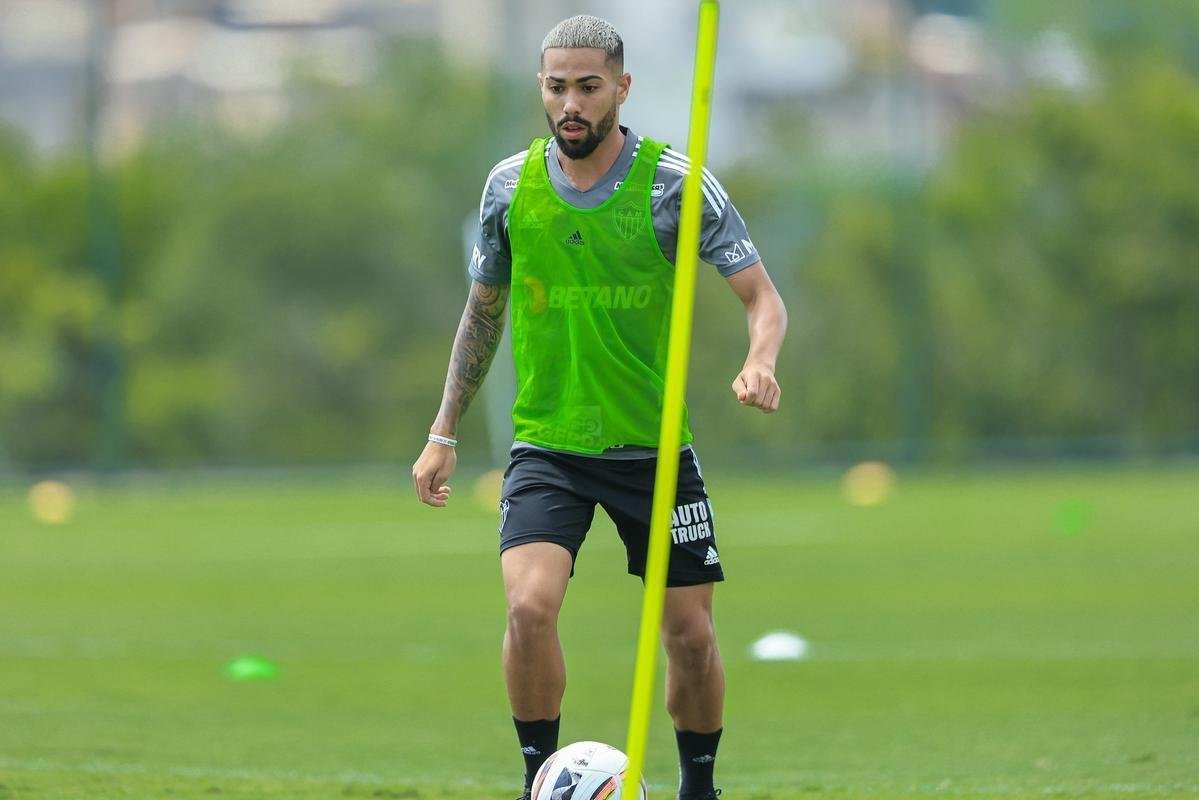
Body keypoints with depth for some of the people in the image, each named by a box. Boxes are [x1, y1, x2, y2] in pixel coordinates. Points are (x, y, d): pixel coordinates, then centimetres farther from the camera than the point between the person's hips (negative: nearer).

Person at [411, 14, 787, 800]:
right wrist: (443, 433, 13)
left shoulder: (675, 183, -9)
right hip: (547, 444, 1)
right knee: (530, 605, -21)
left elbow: (763, 296, -9)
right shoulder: (511, 184, 0)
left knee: (691, 632, 3)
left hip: (655, 444, -1)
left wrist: (759, 364, -31)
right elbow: (484, 309, 14)